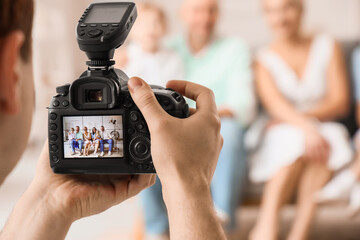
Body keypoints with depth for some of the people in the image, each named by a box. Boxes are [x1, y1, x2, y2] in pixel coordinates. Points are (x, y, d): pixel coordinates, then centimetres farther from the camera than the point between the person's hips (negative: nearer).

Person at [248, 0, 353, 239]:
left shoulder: (328, 47, 4)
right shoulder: (264, 59, 2)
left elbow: (340, 103, -4)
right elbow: (275, 104, -16)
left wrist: (301, 117, -20)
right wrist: (306, 127, -36)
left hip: (324, 128, 1)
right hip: (279, 139, -1)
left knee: (325, 147, -33)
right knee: (297, 144, -34)